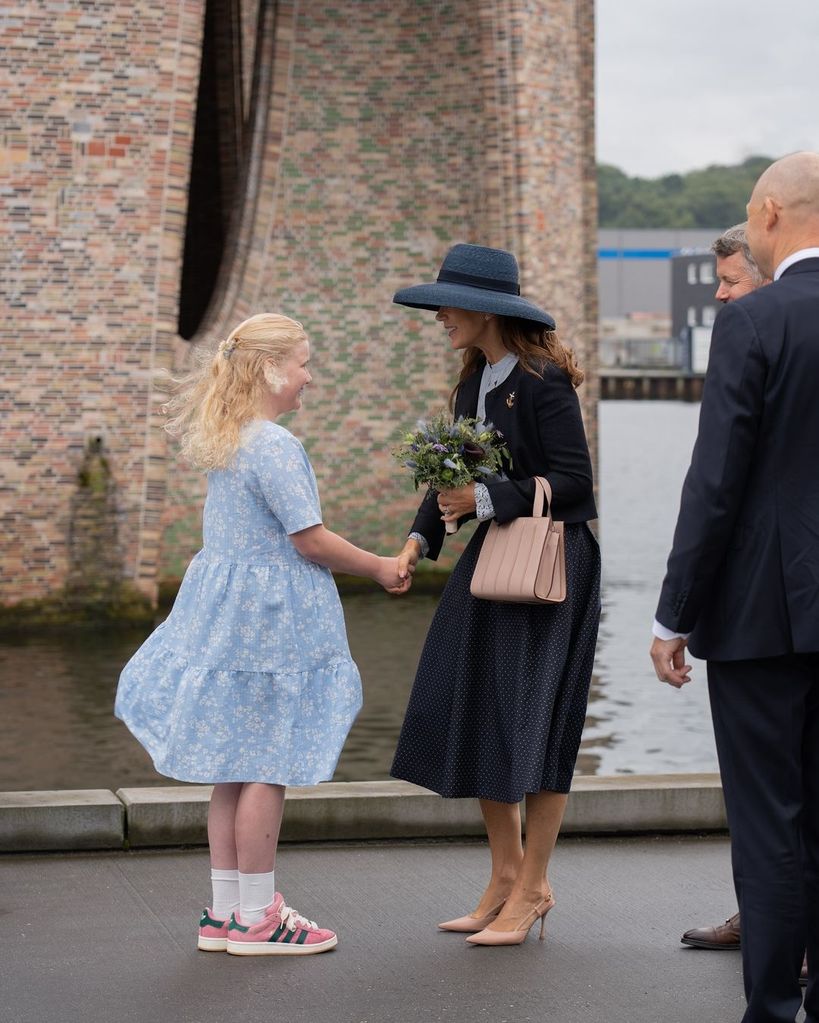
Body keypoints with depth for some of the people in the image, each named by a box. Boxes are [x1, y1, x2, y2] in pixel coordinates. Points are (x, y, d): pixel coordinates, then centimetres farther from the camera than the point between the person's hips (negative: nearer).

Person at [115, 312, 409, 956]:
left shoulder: (225, 442, 10)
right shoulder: (276, 447, -18)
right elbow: (310, 540, -18)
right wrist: (380, 569, -4)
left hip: (227, 611, 9)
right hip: (271, 617, -9)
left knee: (234, 769, 12)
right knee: (267, 769, -1)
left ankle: (225, 913, 18)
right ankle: (256, 918, 5)